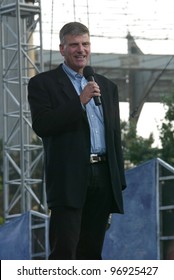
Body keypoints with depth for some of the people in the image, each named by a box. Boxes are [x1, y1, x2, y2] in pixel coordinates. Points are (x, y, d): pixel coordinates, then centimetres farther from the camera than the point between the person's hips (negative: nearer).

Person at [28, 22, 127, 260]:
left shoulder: (107, 86, 19)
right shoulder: (43, 83, 3)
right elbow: (41, 125, -12)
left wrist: (119, 181, 15)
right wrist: (79, 101, -17)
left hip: (103, 177, 5)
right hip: (69, 179, -5)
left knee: (91, 251, 7)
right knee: (64, 250, -14)